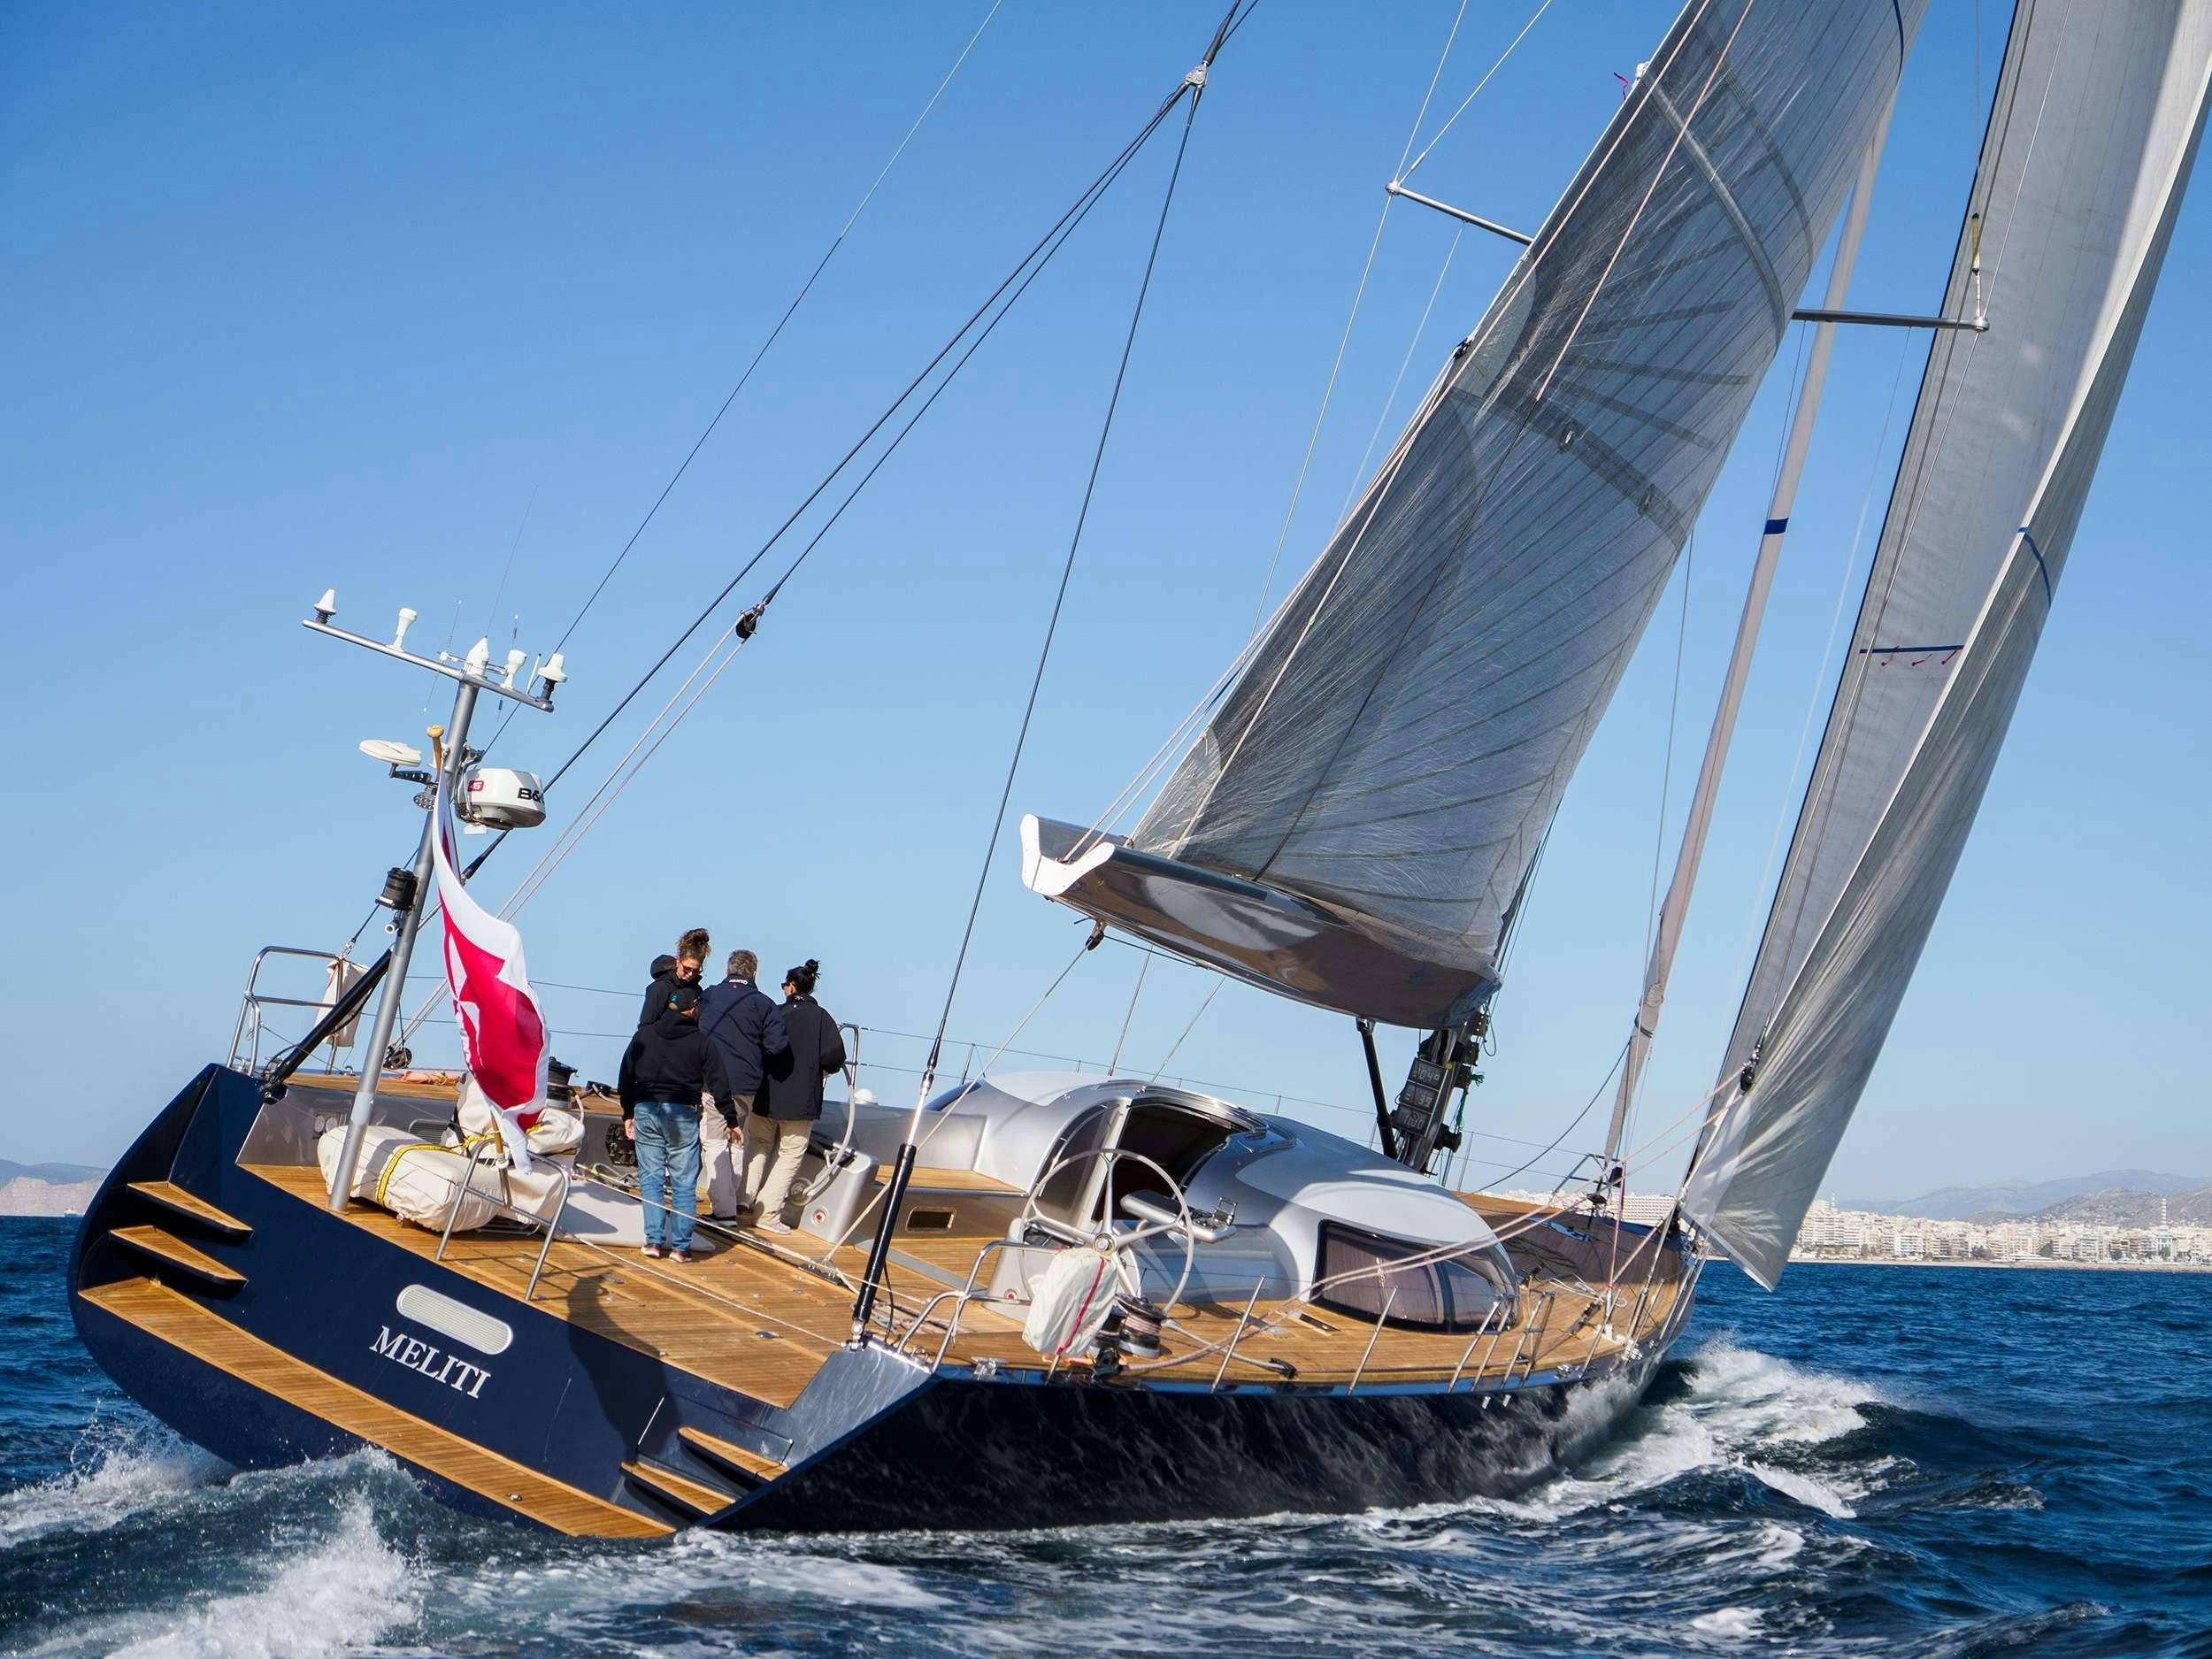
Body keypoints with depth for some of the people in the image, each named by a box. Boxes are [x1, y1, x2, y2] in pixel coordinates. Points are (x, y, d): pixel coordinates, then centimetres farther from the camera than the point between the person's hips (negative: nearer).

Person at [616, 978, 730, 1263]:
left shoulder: (644, 1035, 7)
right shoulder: (701, 1042, -1)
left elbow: (626, 1076, 11)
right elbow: (719, 1084, 0)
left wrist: (628, 1114, 20)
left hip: (646, 1111, 2)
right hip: (683, 1115, -2)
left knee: (650, 1178, 9)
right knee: (684, 1183, 3)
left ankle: (654, 1240, 4)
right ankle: (681, 1246, 1)